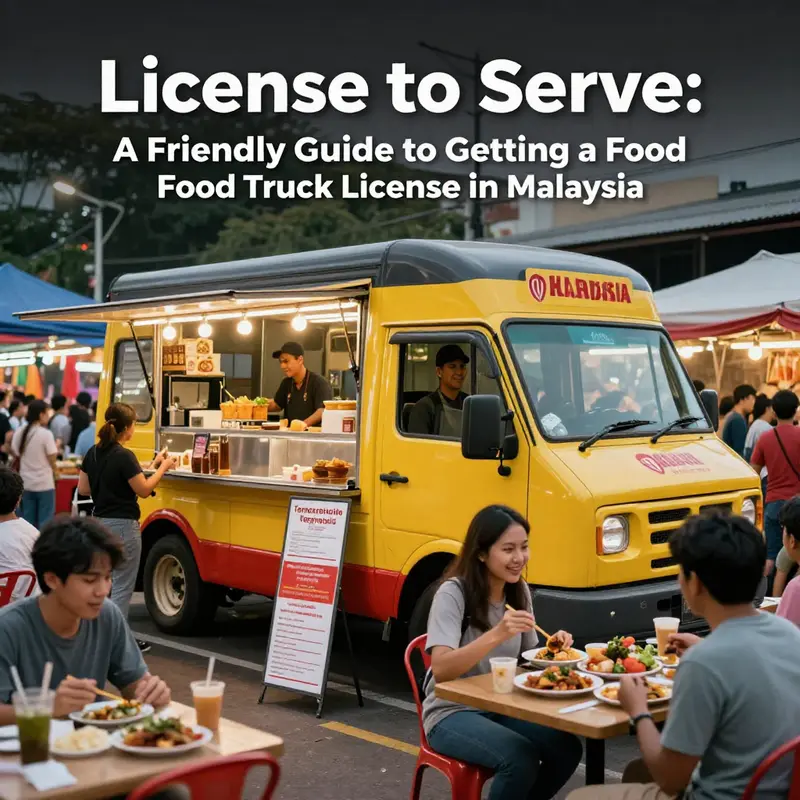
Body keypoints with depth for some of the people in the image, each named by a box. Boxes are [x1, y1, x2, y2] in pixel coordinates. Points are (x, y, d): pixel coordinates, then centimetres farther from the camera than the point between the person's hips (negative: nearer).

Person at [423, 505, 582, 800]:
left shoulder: (520, 591, 4)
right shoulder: (453, 593, -17)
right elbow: (440, 669, -28)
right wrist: (497, 634, -38)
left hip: (502, 708, 7)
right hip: (452, 713, -6)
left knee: (567, 748, -17)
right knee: (521, 758, -30)